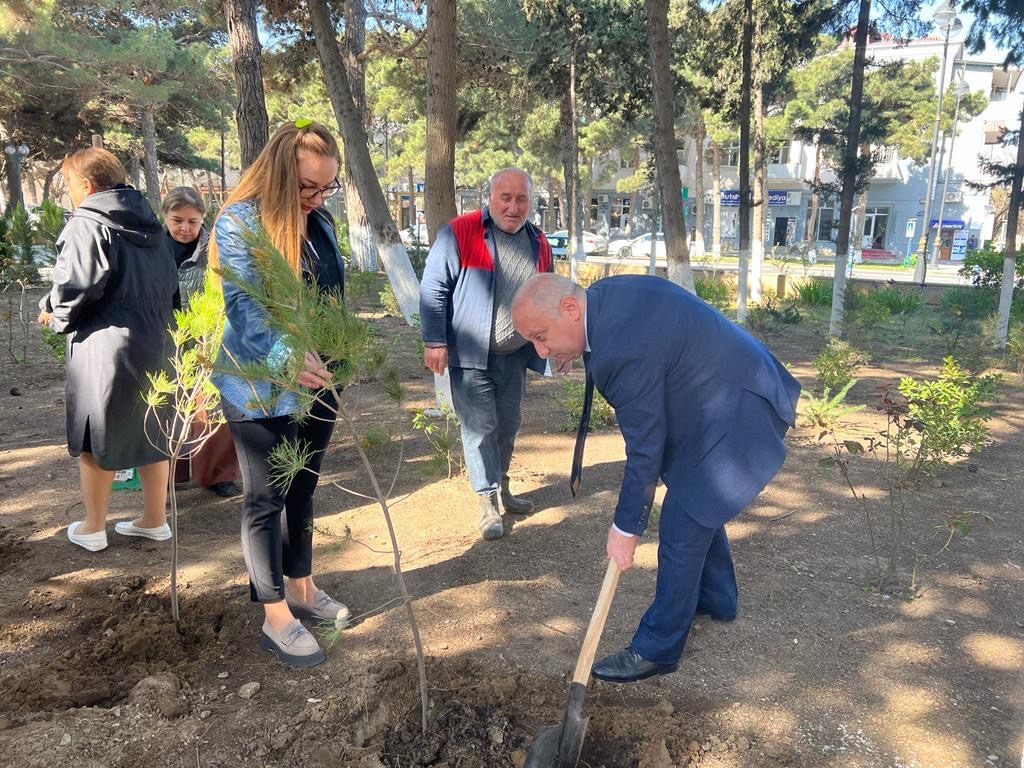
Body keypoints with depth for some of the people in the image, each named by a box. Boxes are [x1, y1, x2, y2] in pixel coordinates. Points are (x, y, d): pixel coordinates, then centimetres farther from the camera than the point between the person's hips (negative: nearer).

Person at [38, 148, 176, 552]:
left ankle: (93, 528, 20)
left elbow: (76, 285, -20)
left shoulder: (87, 223, -12)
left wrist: (52, 310, -2)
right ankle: (155, 520, 25)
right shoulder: (148, 223, 11)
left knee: (96, 440, 8)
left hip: (105, 347, -7)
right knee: (151, 433, 14)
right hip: (154, 343, 7)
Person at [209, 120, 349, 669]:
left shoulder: (320, 222, 9)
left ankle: (300, 587, 34)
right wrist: (286, 355, -37)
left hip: (315, 381, 7)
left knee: (302, 490, 18)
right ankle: (275, 617, 16)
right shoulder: (239, 220, -12)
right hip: (260, 390, -7)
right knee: (265, 499, 5)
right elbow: (242, 304, -23)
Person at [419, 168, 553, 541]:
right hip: (470, 356, -5)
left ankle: (501, 488, 36)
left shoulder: (538, 243, 7)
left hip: (514, 357, 6)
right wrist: (435, 342, -14)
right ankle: (488, 502, 11)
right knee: (480, 428, -1)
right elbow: (433, 289, -11)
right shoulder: (458, 233, -11)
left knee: (507, 426, 17)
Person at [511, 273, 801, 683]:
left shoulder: (623, 351, -32)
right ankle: (716, 597, 46)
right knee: (698, 501, 25)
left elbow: (645, 451, -23)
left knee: (681, 530, -4)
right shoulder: (605, 293, -3)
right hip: (729, 392, 11)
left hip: (736, 417, -11)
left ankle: (656, 649, 12)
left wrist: (626, 528, -11)